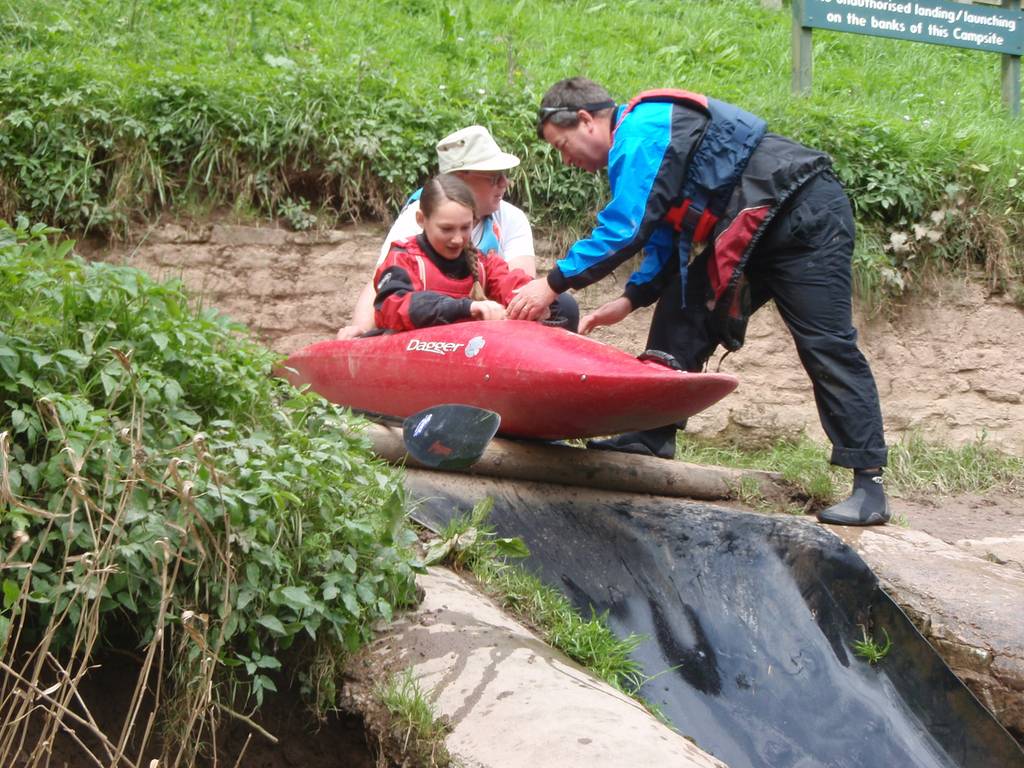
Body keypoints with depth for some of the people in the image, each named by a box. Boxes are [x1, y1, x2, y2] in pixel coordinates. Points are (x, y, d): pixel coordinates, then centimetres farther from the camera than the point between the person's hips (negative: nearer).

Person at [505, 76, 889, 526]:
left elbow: (625, 228, -22)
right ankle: (652, 437, 9)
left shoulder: (640, 131, -14)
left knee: (826, 344, -11)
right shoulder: (645, 134, 17)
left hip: (806, 217, -10)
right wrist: (631, 298, 7)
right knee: (681, 309, 7)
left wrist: (554, 283, -16)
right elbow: (665, 235, 18)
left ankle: (869, 482, -10)